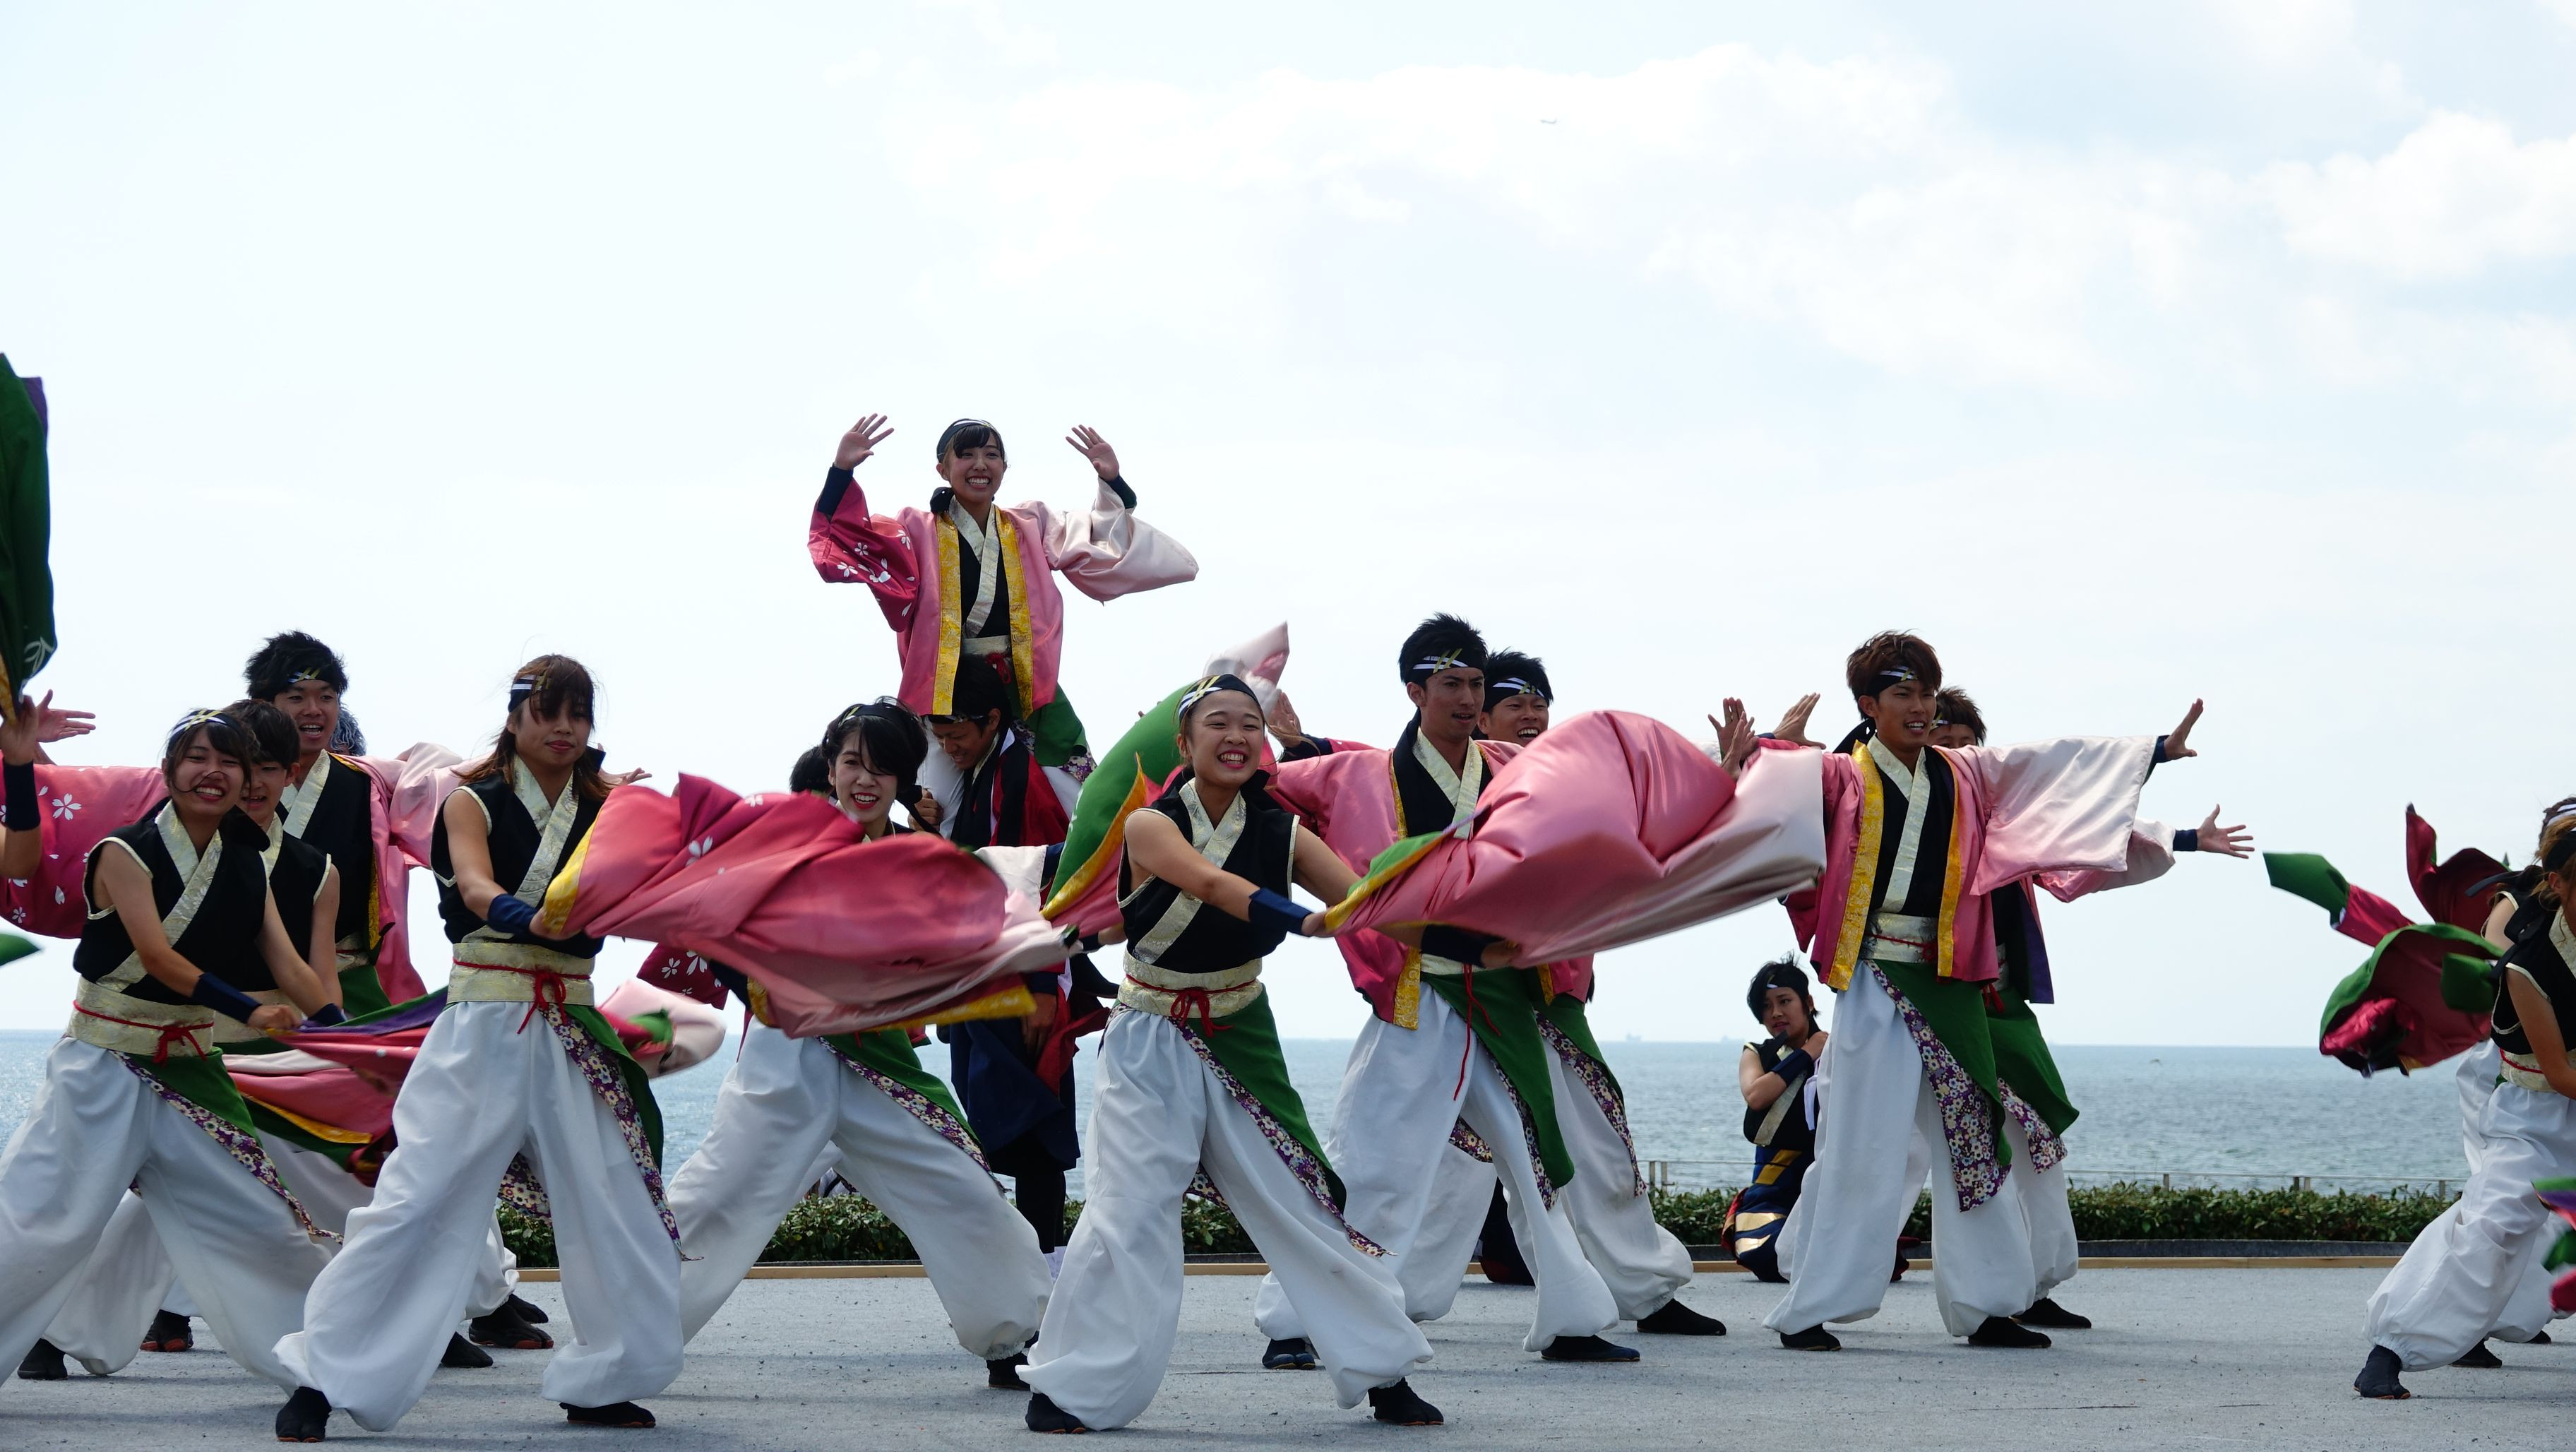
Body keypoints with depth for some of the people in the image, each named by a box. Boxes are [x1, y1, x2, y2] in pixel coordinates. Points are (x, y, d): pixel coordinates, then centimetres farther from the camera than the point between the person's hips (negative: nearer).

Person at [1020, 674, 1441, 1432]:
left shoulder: (1281, 834, -3)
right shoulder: (1150, 826, -13)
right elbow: (1211, 883, -32)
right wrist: (1311, 920, -46)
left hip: (1240, 1038, 3)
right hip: (1153, 1047, -3)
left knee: (1306, 1203, 3)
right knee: (1126, 1215, -9)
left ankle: (1384, 1374, 12)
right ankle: (1071, 1388, 1)